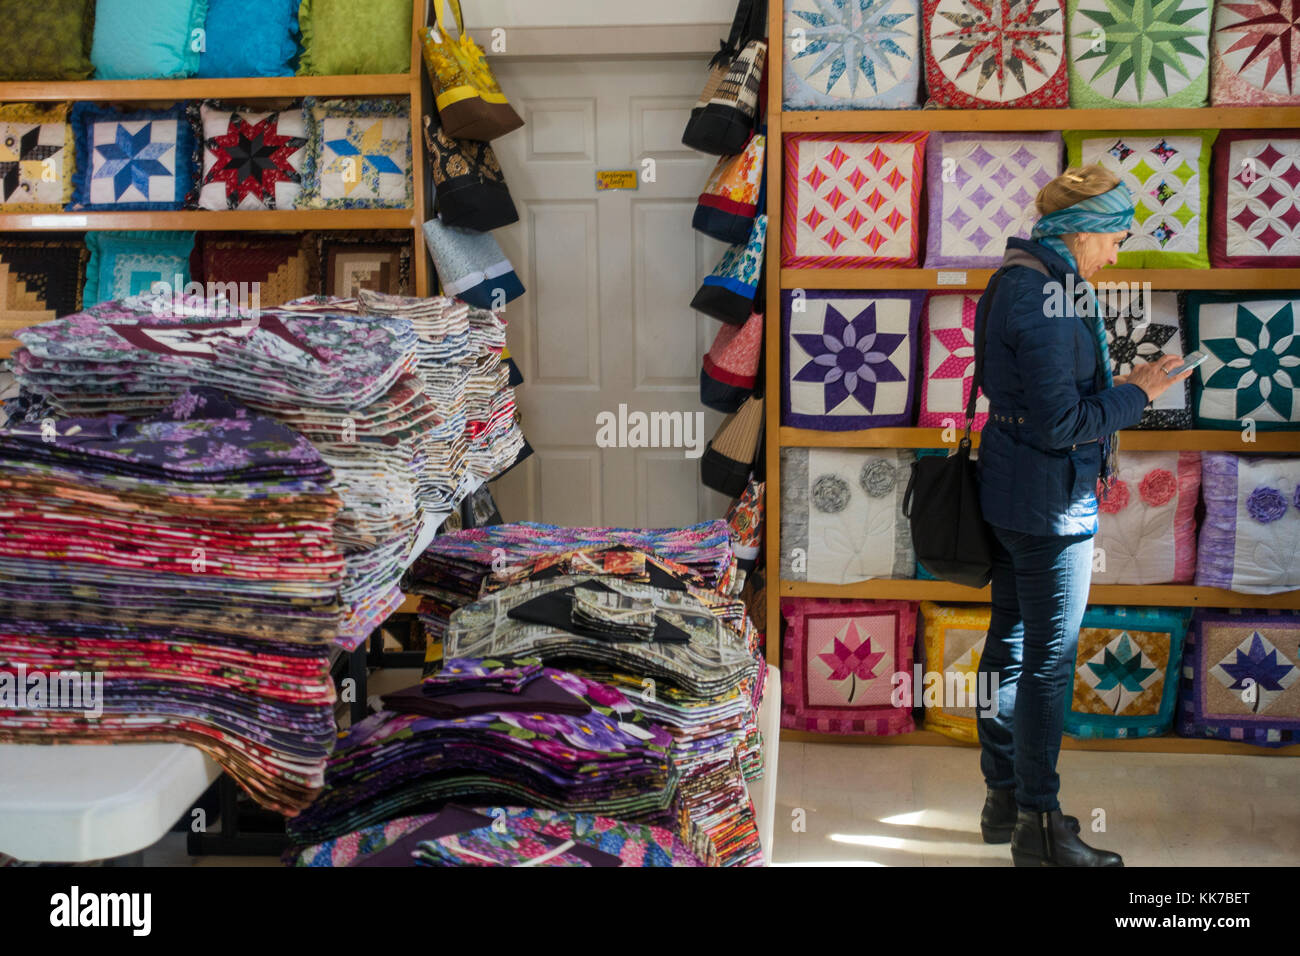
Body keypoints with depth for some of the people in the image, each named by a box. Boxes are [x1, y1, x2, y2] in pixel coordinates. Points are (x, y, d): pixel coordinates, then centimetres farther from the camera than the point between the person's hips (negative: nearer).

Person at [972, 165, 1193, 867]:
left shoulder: (1015, 279, 12)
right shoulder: (1051, 291, -19)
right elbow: (1059, 422, -21)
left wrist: (1118, 388, 12)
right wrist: (1137, 394, -10)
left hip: (1007, 491, 10)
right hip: (1050, 501, -10)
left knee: (1012, 642, 16)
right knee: (1051, 658, -2)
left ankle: (1005, 797, 29)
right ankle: (1038, 825, 9)